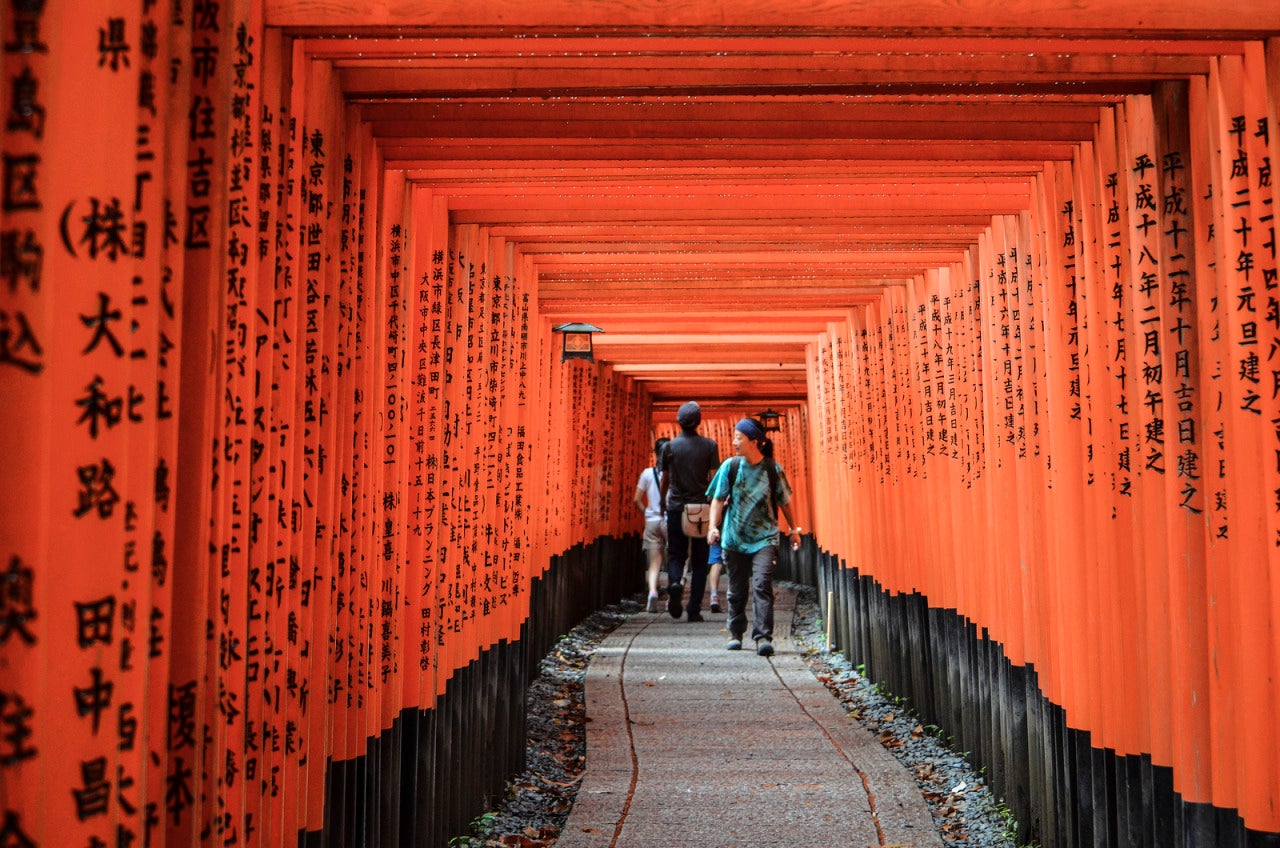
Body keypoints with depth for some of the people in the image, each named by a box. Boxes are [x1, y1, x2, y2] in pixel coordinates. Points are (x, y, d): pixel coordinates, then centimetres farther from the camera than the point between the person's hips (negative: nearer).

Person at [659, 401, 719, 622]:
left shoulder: (670, 446, 1)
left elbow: (665, 481, 9)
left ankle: (674, 582, -20)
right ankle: (694, 609, 4)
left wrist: (664, 503, 24)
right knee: (699, 561, 7)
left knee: (676, 554, 11)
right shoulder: (709, 445, -1)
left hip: (676, 507, 0)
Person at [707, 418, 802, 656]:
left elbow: (784, 501, 9)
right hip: (734, 538, 2)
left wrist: (793, 529, 17)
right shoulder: (730, 466, -2)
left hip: (765, 538, -2)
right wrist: (713, 527, -12)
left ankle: (763, 637, -17)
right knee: (736, 590, 11)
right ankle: (736, 634, 29)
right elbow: (718, 499, 1)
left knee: (762, 585, -16)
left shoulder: (772, 468, -4)